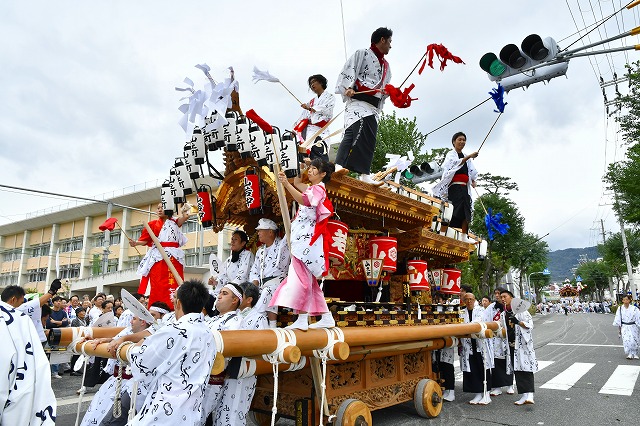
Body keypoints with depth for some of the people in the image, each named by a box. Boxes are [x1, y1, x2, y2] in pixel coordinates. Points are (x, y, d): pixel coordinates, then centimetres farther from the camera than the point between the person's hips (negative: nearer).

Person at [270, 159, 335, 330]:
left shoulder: (318, 189, -8)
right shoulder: (313, 188, 21)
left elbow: (304, 200, -29)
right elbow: (297, 183, 41)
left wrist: (286, 184, -34)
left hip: (307, 238, -10)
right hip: (303, 238, 10)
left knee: (301, 277, -15)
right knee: (308, 280, 11)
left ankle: (302, 320, -16)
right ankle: (326, 317, 15)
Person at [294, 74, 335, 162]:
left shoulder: (330, 97, 11)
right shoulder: (312, 101, 28)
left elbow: (326, 110, -9)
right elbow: (304, 116, 20)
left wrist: (310, 108, -10)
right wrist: (295, 129, 8)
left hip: (320, 131, -6)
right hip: (308, 130, 6)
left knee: (320, 160, -22)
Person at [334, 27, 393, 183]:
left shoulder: (386, 65, 29)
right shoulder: (362, 54, 10)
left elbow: (385, 87, 26)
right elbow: (348, 71, -3)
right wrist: (348, 88, -19)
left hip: (374, 107, 7)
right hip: (358, 101, -7)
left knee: (369, 140, 0)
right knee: (354, 131, -24)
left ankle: (364, 174, -1)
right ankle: (339, 165, -31)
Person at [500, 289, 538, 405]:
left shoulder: (521, 310, -1)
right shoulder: (503, 315, 15)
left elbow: (530, 324, -8)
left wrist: (518, 322, -22)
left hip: (523, 343, -5)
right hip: (512, 345, 5)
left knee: (526, 368, -12)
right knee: (517, 370, 3)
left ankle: (529, 395, -16)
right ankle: (524, 395, 8)